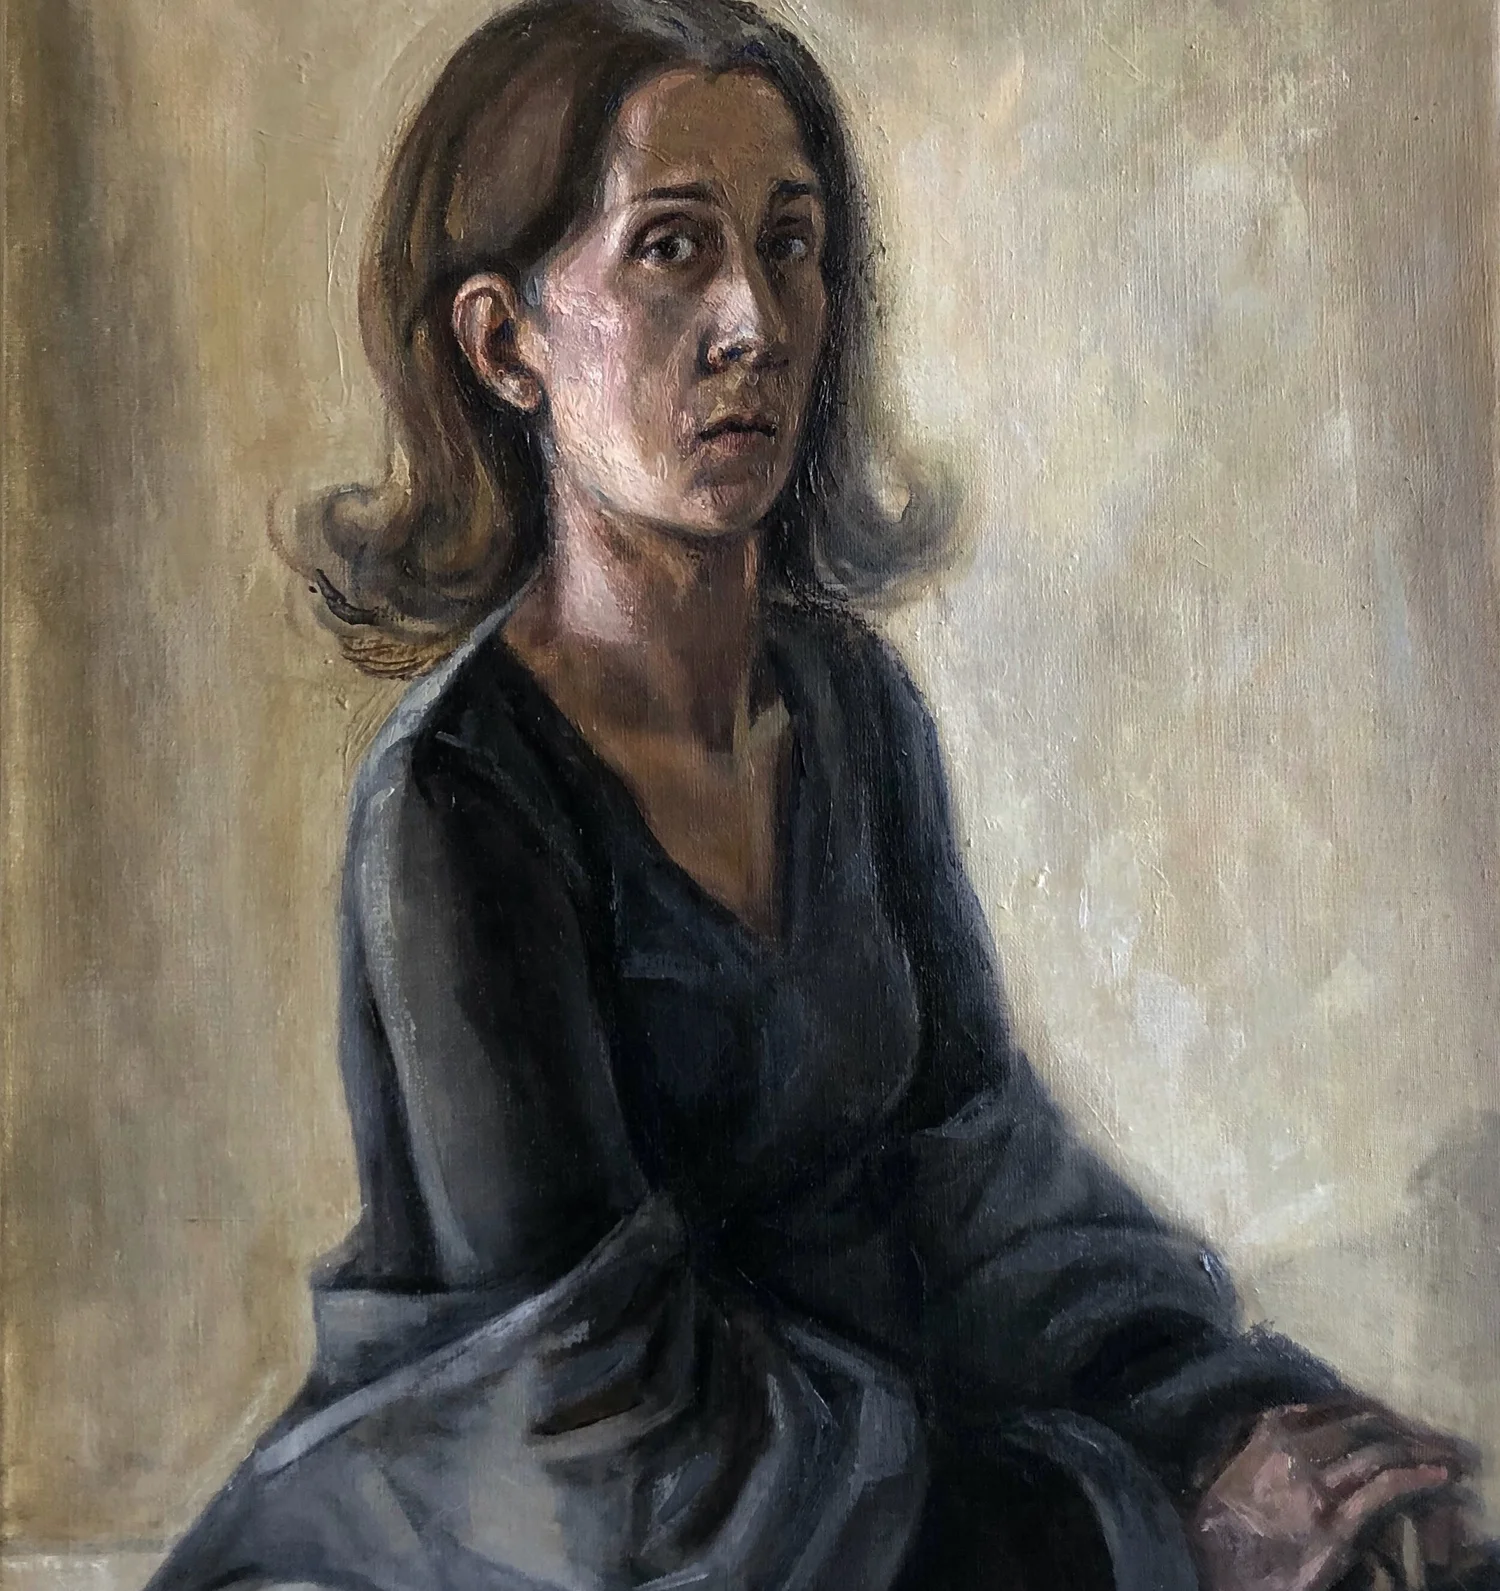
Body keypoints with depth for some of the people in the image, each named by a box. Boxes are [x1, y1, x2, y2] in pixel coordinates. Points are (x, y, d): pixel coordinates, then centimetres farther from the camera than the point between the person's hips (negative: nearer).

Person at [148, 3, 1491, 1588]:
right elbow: (602, 1419, -19)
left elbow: (969, 1150, 4)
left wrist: (1230, 1408, -10)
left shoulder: (850, 697, -1)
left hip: (873, 1433, 5)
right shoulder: (451, 802, -20)